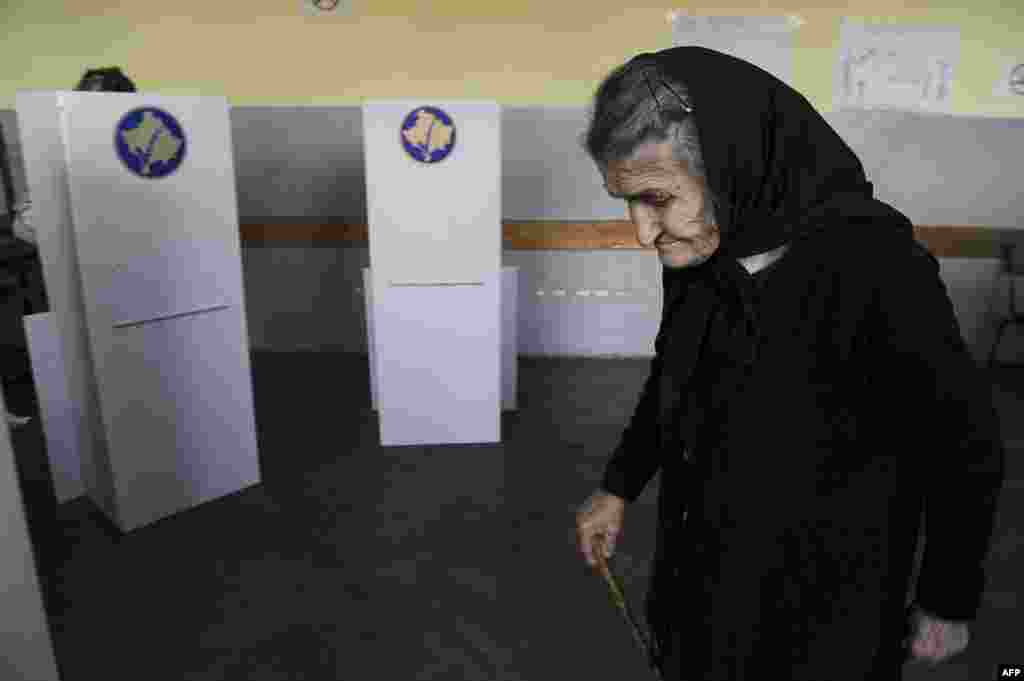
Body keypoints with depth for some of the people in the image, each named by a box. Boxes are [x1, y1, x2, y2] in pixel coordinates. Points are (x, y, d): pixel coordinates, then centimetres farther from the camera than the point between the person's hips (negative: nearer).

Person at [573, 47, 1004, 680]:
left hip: (819, 598, -5)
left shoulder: (876, 272, -30)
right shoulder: (701, 249, -10)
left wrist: (949, 604, -4)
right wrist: (619, 485, 12)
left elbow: (966, 449, -16)